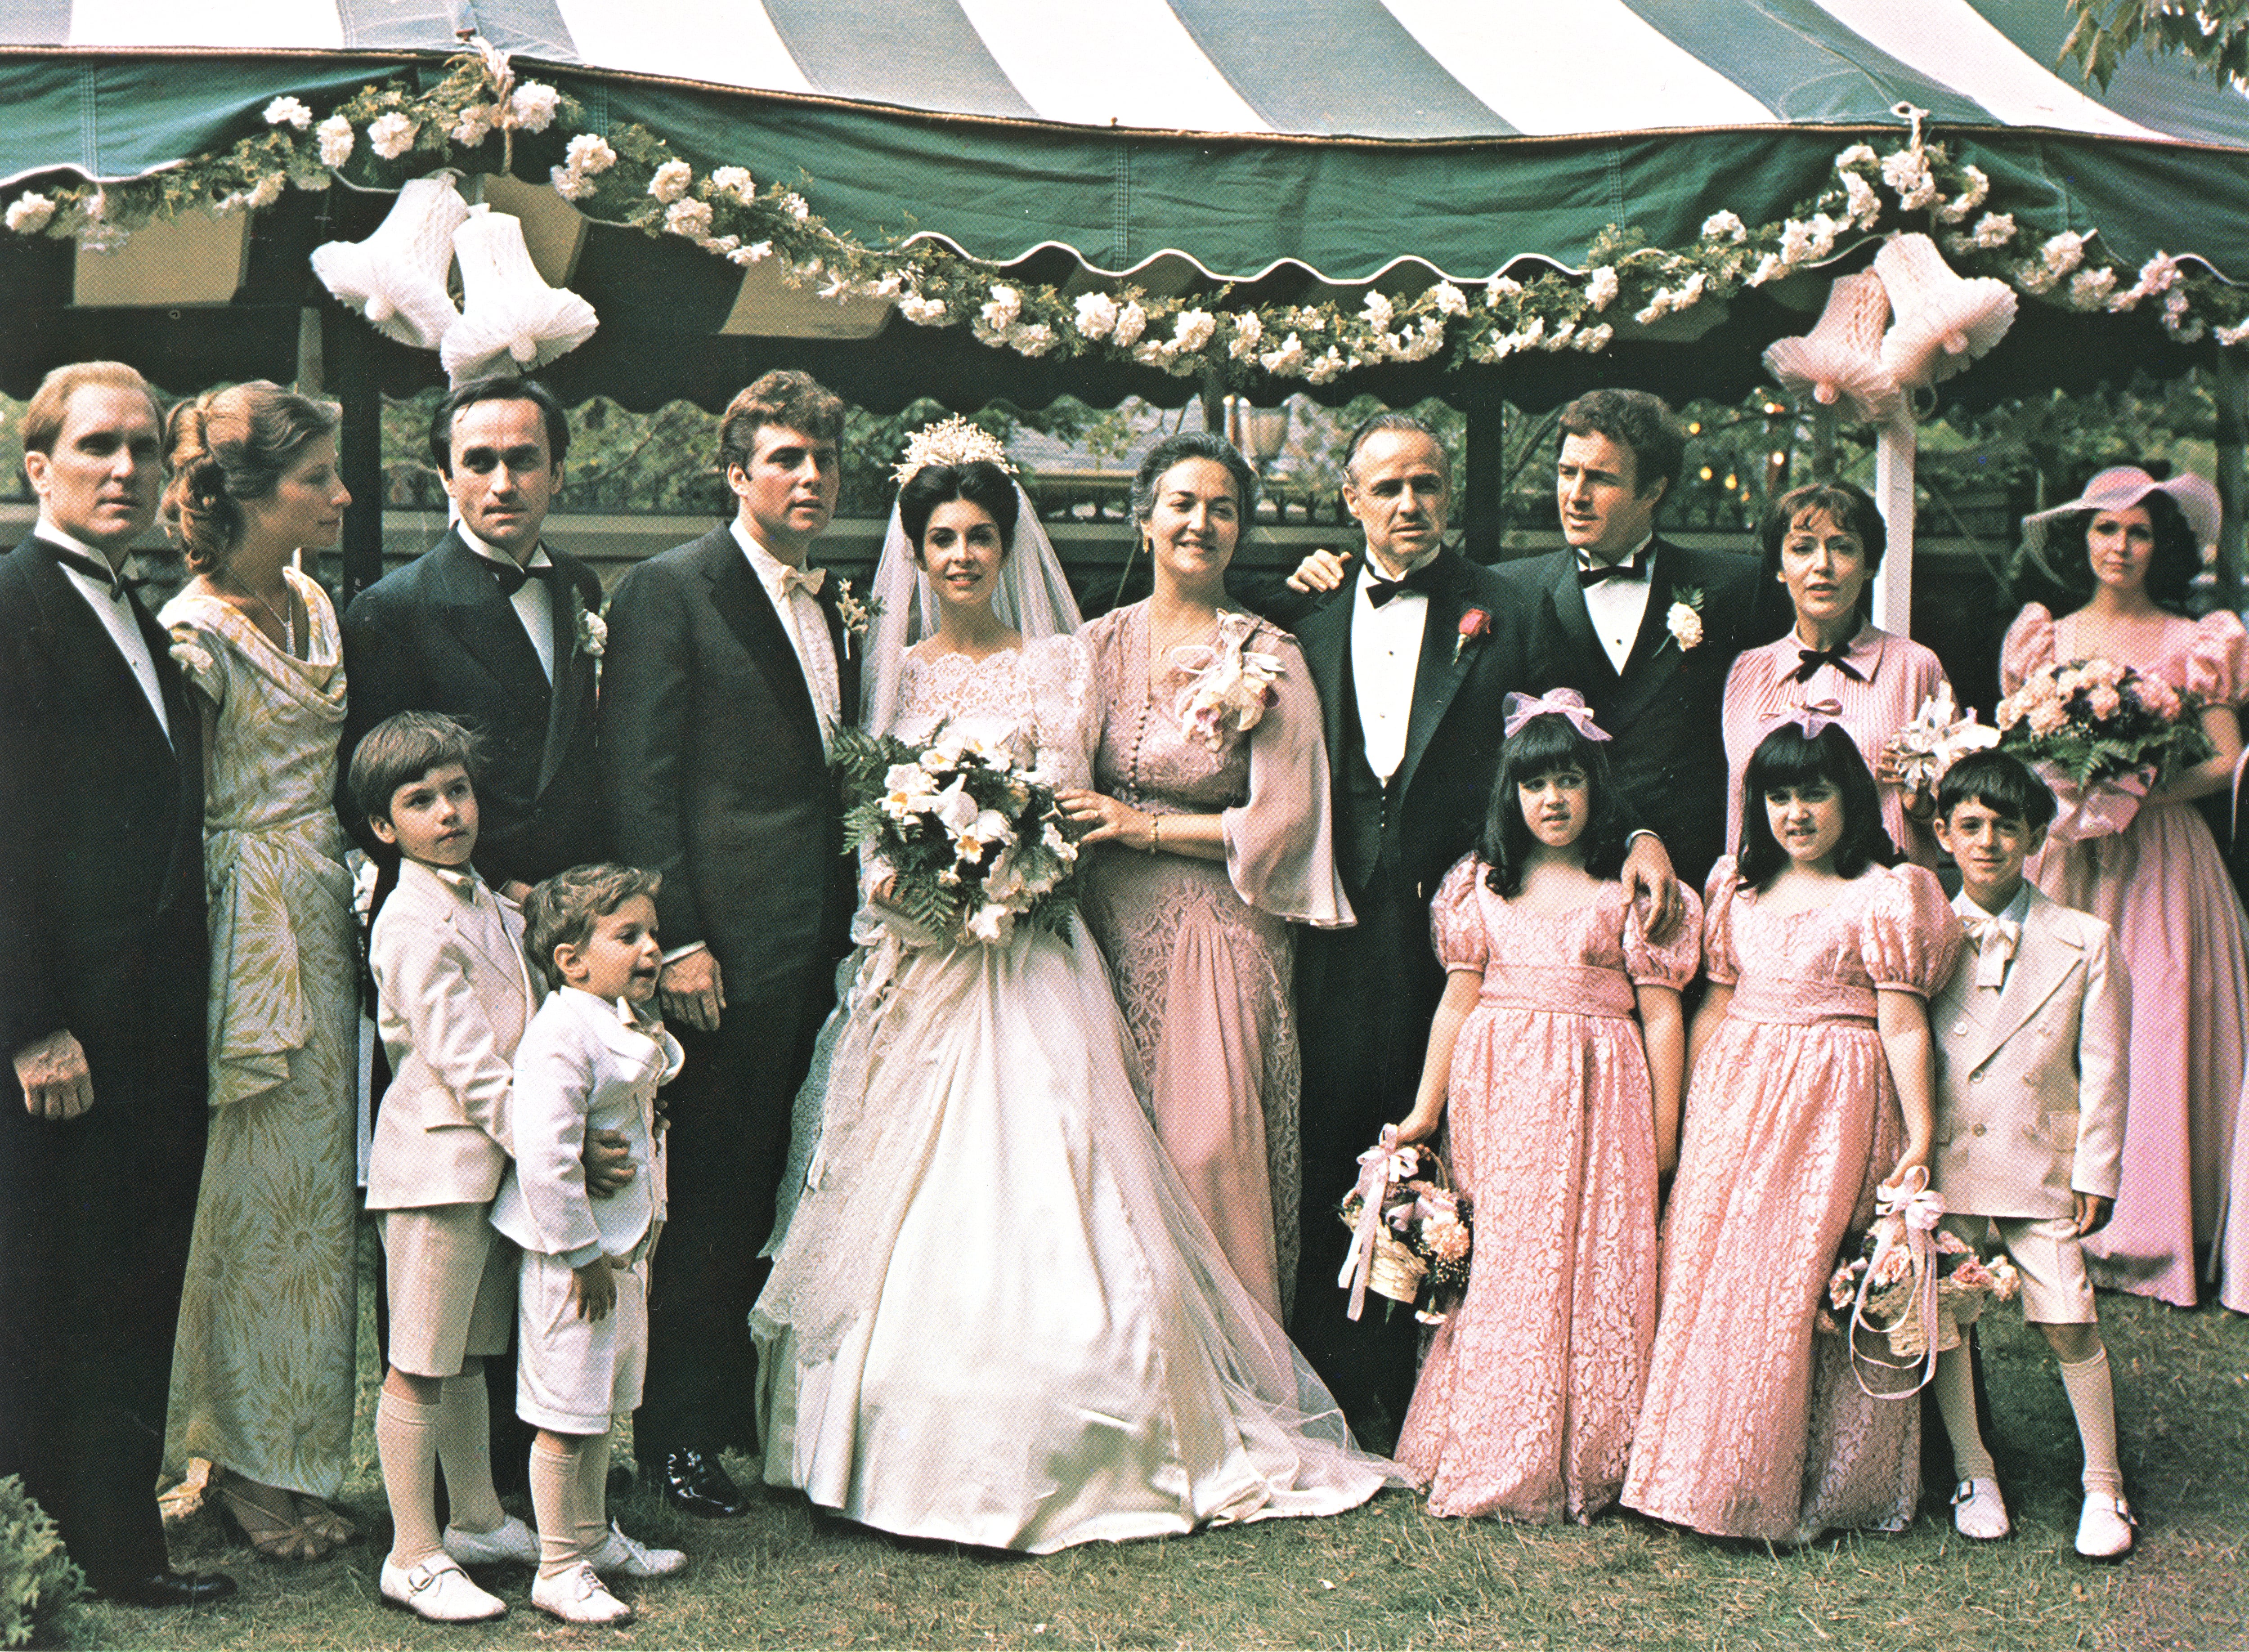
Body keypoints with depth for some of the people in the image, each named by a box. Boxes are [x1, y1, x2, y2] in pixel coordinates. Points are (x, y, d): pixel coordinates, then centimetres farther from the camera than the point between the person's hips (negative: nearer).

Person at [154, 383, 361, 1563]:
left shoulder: (315, 607, 10)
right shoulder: (195, 632, -14)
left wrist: (352, 900, 14)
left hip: (329, 919, 8)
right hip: (249, 926, -8)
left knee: (316, 1192, 13)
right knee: (257, 1197, 0)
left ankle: (292, 1453, 23)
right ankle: (249, 1465, 13)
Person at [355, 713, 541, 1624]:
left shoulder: (488, 905, 12)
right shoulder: (413, 926, -16)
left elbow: (529, 1026, 21)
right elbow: (467, 1064, -21)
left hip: (497, 1161, 9)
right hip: (439, 1162, -9)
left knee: (469, 1354, 20)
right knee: (421, 1368, -1)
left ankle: (479, 1519, 31)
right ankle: (413, 1557, 7)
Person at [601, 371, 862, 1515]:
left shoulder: (835, 604, 17)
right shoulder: (671, 592, -6)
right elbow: (637, 779, -11)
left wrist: (856, 928, 14)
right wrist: (676, 940, -16)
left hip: (821, 946, 7)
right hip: (730, 946, -7)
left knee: (784, 1193, 12)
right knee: (713, 1196, 0)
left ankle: (765, 1412, 23)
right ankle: (679, 1431, 12)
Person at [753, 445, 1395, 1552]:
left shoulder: (1058, 663, 5)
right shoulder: (896, 669, 13)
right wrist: (888, 876, -10)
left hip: (1023, 953, -3)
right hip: (918, 961, 3)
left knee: (1029, 1192, -9)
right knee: (903, 1199, -1)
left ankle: (1045, 1455, -1)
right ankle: (913, 1445, 8)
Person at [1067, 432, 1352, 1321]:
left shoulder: (1269, 659, -3)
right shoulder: (1101, 642, 8)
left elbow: (1281, 821, -8)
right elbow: (1064, 791, 17)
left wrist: (1142, 825, -9)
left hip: (1219, 939, -3)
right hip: (1113, 927, 3)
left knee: (1209, 1149, -10)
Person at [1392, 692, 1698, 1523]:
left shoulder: (1629, 891, 1)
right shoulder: (1481, 884, 9)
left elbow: (1661, 1014, 0)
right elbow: (1458, 998, 9)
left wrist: (1664, 1133, -3)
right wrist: (1424, 1111, 8)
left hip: (1595, 1097, -2)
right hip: (1496, 1096, 2)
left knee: (1590, 1271, -1)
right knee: (1494, 1267, 4)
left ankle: (1577, 1462, 8)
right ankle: (1485, 1454, 13)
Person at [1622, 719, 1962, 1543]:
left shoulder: (1884, 896, -4)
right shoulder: (1738, 887, 12)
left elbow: (1902, 1023, -7)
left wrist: (1920, 1137, -11)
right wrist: (1684, 1108, 13)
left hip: (1835, 1108, -5)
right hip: (1737, 1101, 5)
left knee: (1803, 1287, -5)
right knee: (1712, 1278, 4)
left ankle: (1798, 1483, 6)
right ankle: (1703, 1470, 15)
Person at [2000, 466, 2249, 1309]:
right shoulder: (2049, 638, 11)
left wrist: (2136, 796, -14)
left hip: (2159, 858, -2)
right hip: (2064, 854, 2)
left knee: (2156, 1027, -5)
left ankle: (2147, 1228, 3)